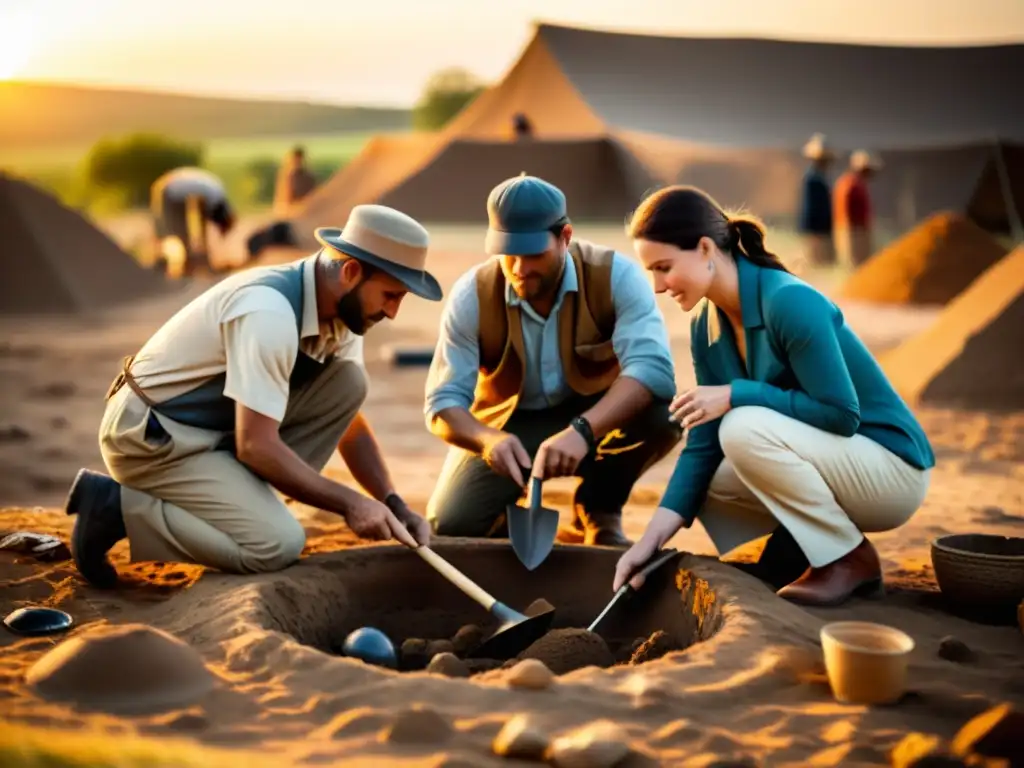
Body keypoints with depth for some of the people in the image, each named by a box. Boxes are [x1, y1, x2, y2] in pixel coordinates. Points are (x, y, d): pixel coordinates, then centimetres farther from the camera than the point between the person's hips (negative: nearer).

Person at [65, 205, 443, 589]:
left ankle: (240, 505, 2)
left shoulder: (340, 310, -2)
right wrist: (347, 503, -21)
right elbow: (256, 446, -28)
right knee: (278, 544, -22)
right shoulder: (270, 314, -29)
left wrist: (393, 503, -6)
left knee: (348, 381, -7)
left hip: (216, 426, 8)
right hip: (150, 435, -8)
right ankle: (114, 506, -7)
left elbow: (348, 418, 6)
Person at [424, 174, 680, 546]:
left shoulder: (616, 275, -22)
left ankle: (597, 514, -3)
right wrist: (489, 439, -41)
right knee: (450, 524, -22)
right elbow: (443, 402, -17)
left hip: (595, 420, 0)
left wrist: (581, 430, -51)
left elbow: (652, 367, -35)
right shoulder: (471, 295, -18)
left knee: (662, 411, -32)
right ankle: (511, 516, 16)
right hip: (509, 428, 0)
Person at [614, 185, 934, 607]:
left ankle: (850, 558, -10)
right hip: (828, 461, 8)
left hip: (890, 470, -8)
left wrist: (736, 394, -26)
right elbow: (703, 444, -2)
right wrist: (650, 541, -10)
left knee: (744, 427, -28)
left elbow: (842, 414, -25)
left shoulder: (789, 302, -25)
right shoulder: (706, 326, -1)